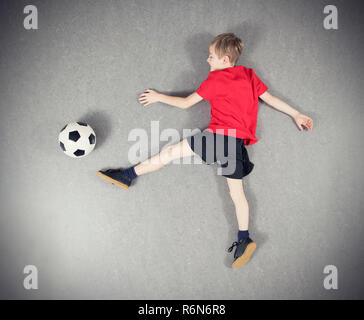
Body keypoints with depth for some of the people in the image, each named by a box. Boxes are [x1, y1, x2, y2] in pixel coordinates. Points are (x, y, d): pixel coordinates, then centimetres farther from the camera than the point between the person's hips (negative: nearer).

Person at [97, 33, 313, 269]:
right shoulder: (249, 75, 17)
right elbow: (271, 99, 20)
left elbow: (186, 103, 8)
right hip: (239, 142, 6)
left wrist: (158, 97, 22)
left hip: (219, 135, -6)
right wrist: (297, 114, 32)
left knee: (171, 152, 2)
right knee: (237, 193, 9)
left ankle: (129, 175, 4)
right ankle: (244, 240, 4)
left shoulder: (216, 79, 3)